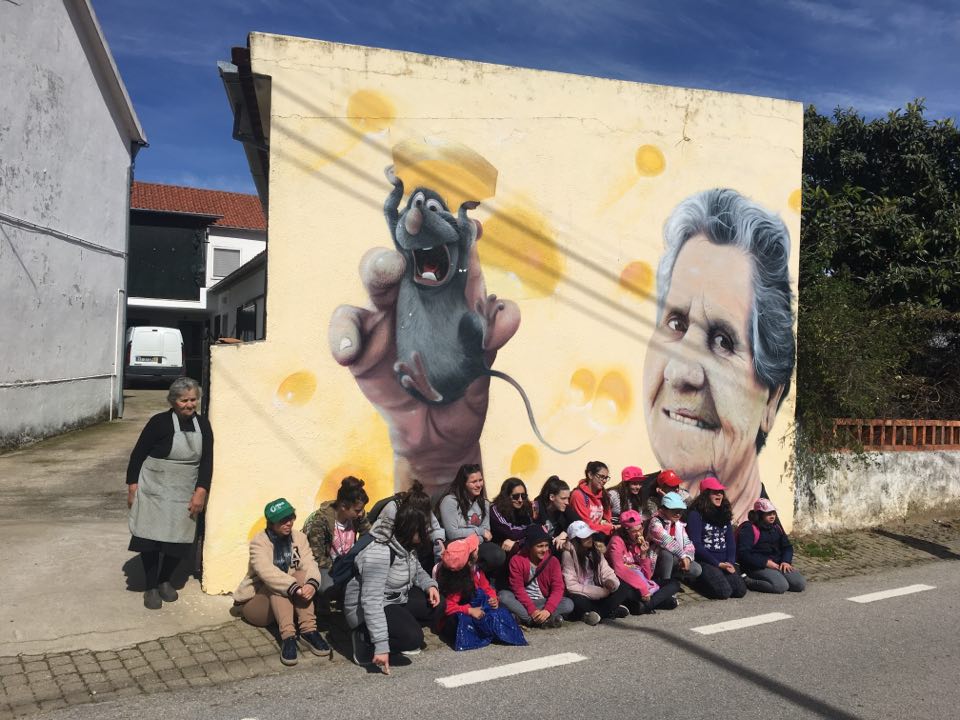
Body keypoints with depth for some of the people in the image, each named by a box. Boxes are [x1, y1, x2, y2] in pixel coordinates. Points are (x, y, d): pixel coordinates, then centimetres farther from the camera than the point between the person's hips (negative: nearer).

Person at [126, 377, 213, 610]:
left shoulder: (203, 425, 1)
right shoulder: (159, 422, -11)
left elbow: (207, 461, 2)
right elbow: (137, 454, -5)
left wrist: (201, 491, -7)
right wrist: (132, 487, -6)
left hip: (185, 495, 4)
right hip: (154, 492, -3)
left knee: (180, 541, 7)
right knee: (151, 539, 2)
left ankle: (165, 581, 31)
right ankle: (151, 588, 19)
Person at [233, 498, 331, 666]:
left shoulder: (299, 537, 0)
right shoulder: (259, 542, -14)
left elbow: (309, 564, -16)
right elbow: (267, 571, -33)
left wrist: (312, 583, -40)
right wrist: (294, 588, -46)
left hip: (288, 602, 3)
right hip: (255, 602, -3)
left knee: (302, 574, -25)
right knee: (276, 584, -33)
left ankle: (308, 630, -36)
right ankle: (288, 636, -45)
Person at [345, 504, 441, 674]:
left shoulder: (407, 547, -3)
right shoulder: (380, 553, -32)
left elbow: (417, 571, 17)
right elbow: (372, 601, -36)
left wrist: (430, 585, -7)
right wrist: (381, 645, -38)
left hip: (397, 599, 9)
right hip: (366, 608, -9)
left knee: (437, 606, -1)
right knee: (412, 638, -26)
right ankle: (364, 639, -6)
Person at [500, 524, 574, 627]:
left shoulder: (553, 561, -6)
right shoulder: (517, 560, -10)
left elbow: (558, 588, -13)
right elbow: (518, 588, -15)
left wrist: (547, 610, -29)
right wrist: (532, 610, -27)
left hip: (544, 602, 1)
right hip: (522, 602, -1)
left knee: (568, 604, -24)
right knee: (503, 595, -31)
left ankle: (526, 618, -30)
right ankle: (544, 621, -34)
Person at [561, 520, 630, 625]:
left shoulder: (595, 551, 6)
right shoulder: (569, 554, -14)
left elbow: (607, 572, 2)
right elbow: (571, 586, -19)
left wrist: (611, 582, -24)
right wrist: (602, 591, -20)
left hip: (599, 594, 6)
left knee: (622, 588, -10)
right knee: (577, 602, -38)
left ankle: (596, 613, -19)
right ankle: (612, 611, -21)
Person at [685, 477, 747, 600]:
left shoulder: (724, 513, 15)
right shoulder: (696, 514, -7)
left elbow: (731, 542, 12)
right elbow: (695, 544, -13)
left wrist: (730, 563, -5)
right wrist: (717, 564, -14)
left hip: (724, 563, 6)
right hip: (705, 563, -6)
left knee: (740, 590, -13)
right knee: (724, 591, -24)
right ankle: (698, 583, 4)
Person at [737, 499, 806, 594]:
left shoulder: (776, 526, 15)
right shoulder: (749, 528, -10)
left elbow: (787, 546, 20)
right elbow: (743, 553, -18)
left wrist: (786, 561, -2)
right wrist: (766, 562, -21)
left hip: (777, 564, 8)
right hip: (758, 567, -8)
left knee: (800, 584, -10)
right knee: (781, 586, -29)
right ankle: (748, 581, -13)